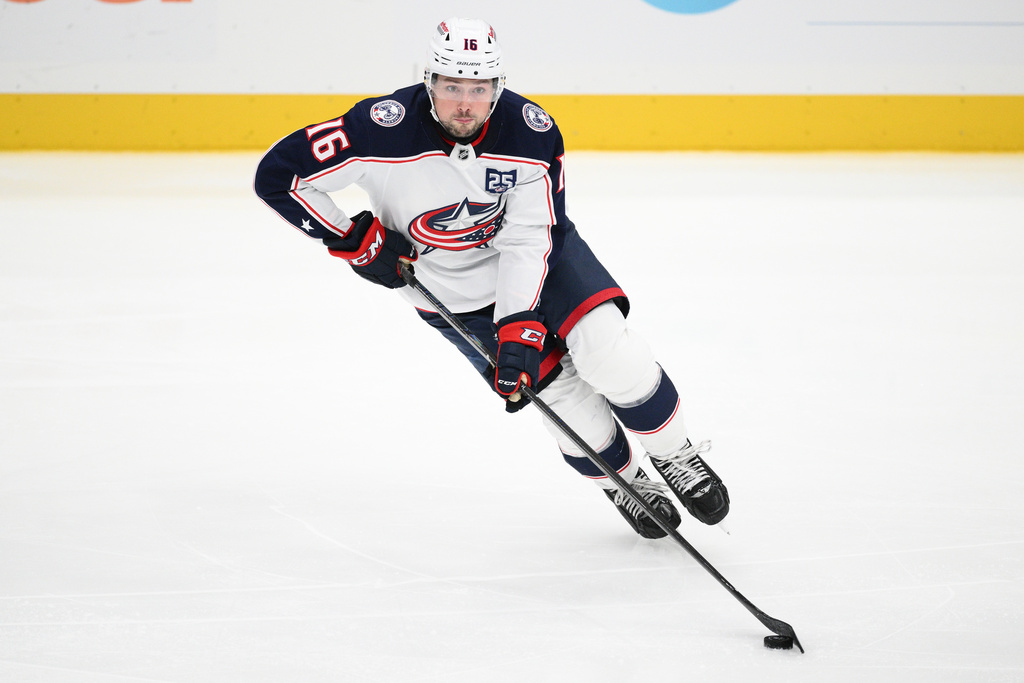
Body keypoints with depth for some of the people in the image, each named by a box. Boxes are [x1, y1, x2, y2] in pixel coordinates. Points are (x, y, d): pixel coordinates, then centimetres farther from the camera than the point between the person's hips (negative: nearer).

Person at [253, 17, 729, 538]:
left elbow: (529, 241, -23)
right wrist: (356, 240, -21)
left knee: (606, 349, -20)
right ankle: (624, 482, 21)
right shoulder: (385, 131, -30)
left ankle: (673, 455, 5)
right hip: (453, 290, 0)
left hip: (539, 251, 1)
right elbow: (278, 174, -24)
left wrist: (520, 331, -33)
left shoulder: (532, 134, -25)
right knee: (557, 389, -6)